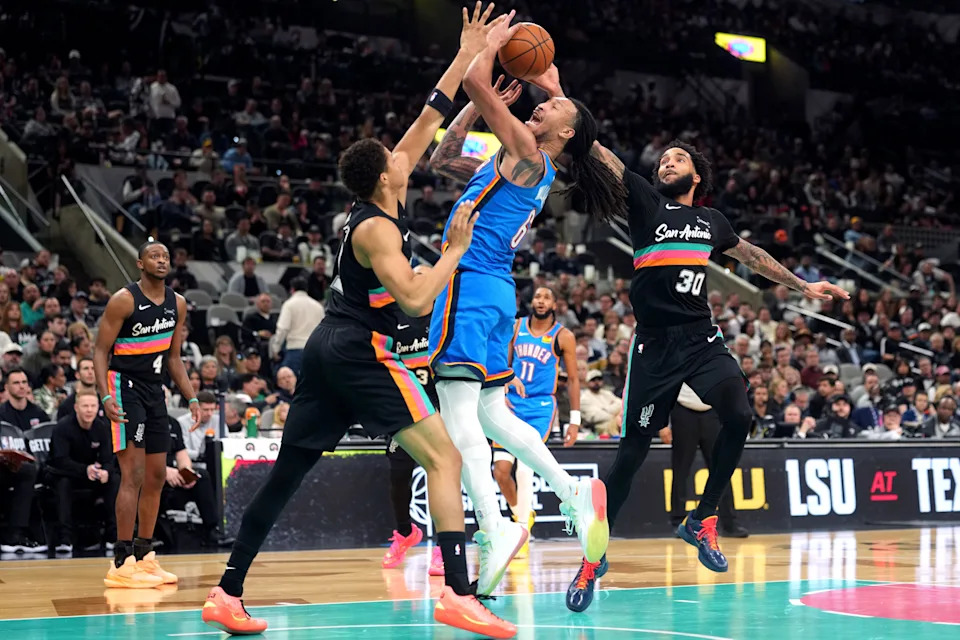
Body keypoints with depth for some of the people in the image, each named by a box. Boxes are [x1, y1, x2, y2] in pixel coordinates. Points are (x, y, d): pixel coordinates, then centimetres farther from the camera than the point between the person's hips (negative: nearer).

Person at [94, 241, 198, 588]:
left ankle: (144, 556, 20)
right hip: (125, 387, -8)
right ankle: (122, 563, -12)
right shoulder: (124, 300, -13)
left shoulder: (177, 304, 7)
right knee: (134, 474, -14)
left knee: (156, 475, 10)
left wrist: (191, 397, 9)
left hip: (155, 390, 8)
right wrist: (105, 396, -23)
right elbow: (100, 350, -12)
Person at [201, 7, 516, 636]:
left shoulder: (384, 202, 11)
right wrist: (456, 248, -11)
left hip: (328, 349, 9)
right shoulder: (376, 228, -13)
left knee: (287, 472, 9)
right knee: (444, 458, -9)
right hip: (361, 351, -9)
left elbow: (428, 120, 15)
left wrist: (467, 54, 16)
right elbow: (416, 300, -22)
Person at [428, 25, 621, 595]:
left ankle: (495, 527, -21)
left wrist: (492, 44, 7)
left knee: (458, 408, -14)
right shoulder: (520, 165, 21)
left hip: (472, 284, -10)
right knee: (491, 412, 14)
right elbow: (443, 160, 29)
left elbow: (475, 81, -11)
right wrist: (481, 105, 25)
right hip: (494, 291, 10)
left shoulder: (527, 154, -5)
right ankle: (572, 491, 12)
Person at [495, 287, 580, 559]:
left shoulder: (563, 336, -4)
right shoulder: (516, 327, 5)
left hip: (541, 406, -4)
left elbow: (573, 378, 0)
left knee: (524, 466, -18)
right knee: (500, 470, -1)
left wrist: (574, 420, -4)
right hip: (513, 403, 4)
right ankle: (521, 515, 26)